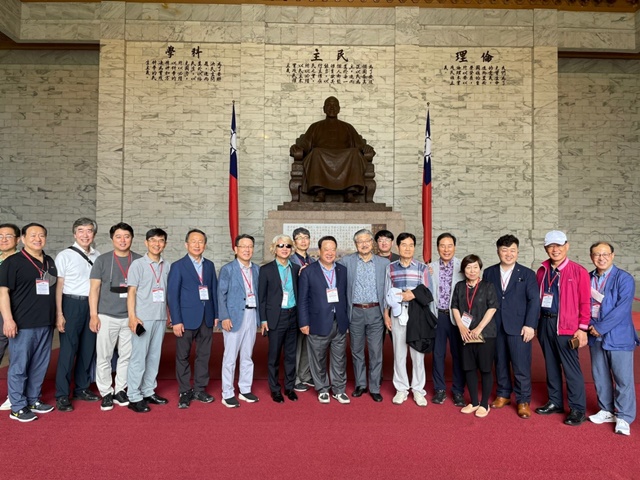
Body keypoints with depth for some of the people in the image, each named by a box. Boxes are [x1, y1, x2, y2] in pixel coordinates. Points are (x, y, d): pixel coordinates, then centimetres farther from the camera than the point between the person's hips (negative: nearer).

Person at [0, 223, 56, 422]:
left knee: (40, 365, 13)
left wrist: (57, 316, 17)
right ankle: (18, 407, 13)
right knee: (19, 366, 1)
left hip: (46, 324, 6)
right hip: (23, 324, -6)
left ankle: (33, 400, 26)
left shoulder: (50, 262, 13)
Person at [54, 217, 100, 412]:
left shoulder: (97, 256, 7)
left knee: (88, 348, 11)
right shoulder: (65, 255, -4)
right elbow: (58, 286, -5)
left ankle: (82, 388, 25)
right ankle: (62, 395, 9)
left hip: (92, 304, 4)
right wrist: (59, 314, -10)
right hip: (72, 304, -4)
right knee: (68, 349, -1)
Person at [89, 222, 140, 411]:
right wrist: (93, 315, -5)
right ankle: (106, 393, 17)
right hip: (107, 317, -1)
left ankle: (120, 390, 21)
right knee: (104, 357, 4)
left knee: (127, 356, 7)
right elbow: (94, 289, 1)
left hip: (131, 317, 1)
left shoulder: (139, 261, 4)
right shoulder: (102, 260, 2)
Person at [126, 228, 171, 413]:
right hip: (143, 318, -5)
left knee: (154, 356, 11)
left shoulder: (167, 266, 9)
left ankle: (148, 391, 22)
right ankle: (134, 397, 8)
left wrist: (169, 314, 11)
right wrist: (132, 316, -12)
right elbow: (131, 291, -6)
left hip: (160, 318, 5)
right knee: (138, 357, -1)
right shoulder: (138, 264, -3)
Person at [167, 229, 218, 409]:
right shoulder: (178, 266, -3)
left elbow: (214, 290, 10)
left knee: (204, 355, 10)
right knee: (183, 356, 6)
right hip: (187, 318, -4)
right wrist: (176, 320, -12)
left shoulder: (209, 265, 9)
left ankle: (200, 389, 23)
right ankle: (184, 392, 18)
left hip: (207, 318, 4)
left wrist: (216, 315, 5)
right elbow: (172, 295, -7)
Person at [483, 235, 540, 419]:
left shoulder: (527, 274, 1)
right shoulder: (489, 273, 8)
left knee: (521, 366, 0)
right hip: (495, 327, 3)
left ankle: (523, 401, 14)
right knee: (500, 363, 12)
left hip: (519, 328, -2)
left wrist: (530, 325, -11)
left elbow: (534, 300, -3)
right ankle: (503, 395, 27)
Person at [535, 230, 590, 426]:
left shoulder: (578, 271, -6)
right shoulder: (542, 271, 7)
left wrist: (582, 329, -10)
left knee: (571, 368, 0)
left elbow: (585, 302, -6)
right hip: (545, 324, 5)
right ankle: (555, 403, 28)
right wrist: (535, 323, 6)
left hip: (566, 326, -5)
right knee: (551, 365, 15)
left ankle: (578, 409, 13)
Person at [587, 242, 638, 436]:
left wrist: (601, 328, -17)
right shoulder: (587, 279, 6)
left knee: (623, 379, 2)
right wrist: (590, 326, -5)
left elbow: (622, 308, -17)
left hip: (618, 337, -5)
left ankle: (624, 417, 16)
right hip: (596, 337, 5)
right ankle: (607, 411, 29)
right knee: (600, 377, 14)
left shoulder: (624, 279, -10)